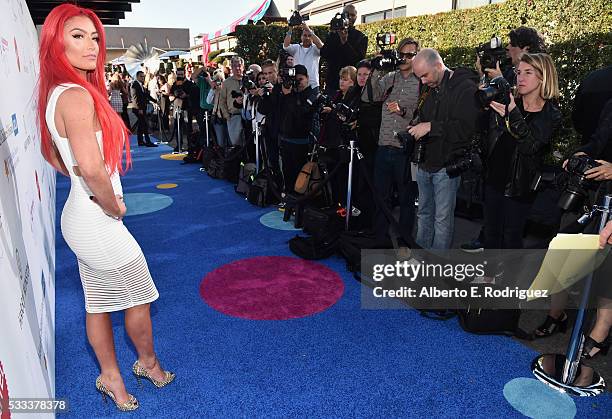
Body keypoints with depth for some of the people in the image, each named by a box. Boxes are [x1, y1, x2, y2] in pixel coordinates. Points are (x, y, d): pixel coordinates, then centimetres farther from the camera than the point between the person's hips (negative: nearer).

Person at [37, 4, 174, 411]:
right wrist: (114, 206, -18)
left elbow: (51, 153, 22)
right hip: (98, 222, -9)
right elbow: (91, 166, -35)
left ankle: (111, 376, 39)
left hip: (80, 215, 9)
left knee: (99, 302, 20)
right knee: (140, 296, 13)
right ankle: (148, 362, 38)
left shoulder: (57, 92, 8)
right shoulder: (77, 95, -22)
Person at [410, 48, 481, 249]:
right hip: (425, 164, 8)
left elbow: (467, 127, -21)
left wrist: (431, 127, -20)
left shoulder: (466, 88, -11)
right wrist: (415, 129, 6)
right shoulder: (431, 90, 15)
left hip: (446, 165, -8)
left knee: (442, 218, -1)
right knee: (424, 214, 15)